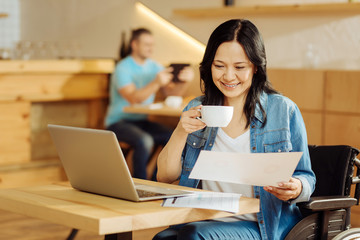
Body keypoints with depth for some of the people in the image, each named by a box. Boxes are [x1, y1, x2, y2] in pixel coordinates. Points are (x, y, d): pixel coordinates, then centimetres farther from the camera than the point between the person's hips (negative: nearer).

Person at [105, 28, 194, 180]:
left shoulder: (154, 67, 9)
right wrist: (156, 83, -34)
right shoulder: (123, 68, -11)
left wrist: (184, 82, -18)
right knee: (145, 141, -35)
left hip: (141, 121, 6)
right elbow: (133, 98, -23)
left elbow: (172, 93, 3)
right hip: (119, 121, -6)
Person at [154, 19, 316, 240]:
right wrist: (181, 133, -10)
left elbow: (306, 178, 6)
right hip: (205, 222, 3)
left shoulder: (284, 111, 1)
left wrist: (296, 189, -18)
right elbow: (165, 177, 6)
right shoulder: (197, 110, 10)